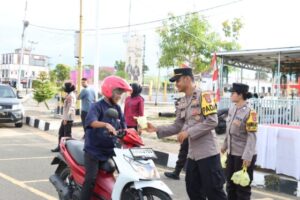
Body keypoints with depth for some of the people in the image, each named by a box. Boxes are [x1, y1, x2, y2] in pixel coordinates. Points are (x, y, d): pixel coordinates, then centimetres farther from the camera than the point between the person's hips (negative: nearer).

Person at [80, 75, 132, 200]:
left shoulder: (117, 108, 10)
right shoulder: (97, 106, -12)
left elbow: (123, 127, 7)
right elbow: (91, 121, -32)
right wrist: (106, 124, -48)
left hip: (110, 150, 7)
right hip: (93, 150, -6)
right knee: (91, 178, -17)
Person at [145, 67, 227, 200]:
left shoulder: (203, 96, -11)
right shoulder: (182, 103, 14)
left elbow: (212, 121, -18)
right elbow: (177, 126, 13)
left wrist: (188, 132, -19)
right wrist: (157, 129, 2)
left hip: (208, 153, -8)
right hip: (192, 153, 8)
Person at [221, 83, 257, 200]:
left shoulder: (249, 112, -18)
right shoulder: (232, 109, 5)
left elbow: (252, 136, -21)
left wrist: (247, 156, -26)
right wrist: (225, 145, 23)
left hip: (243, 155, -8)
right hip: (231, 153, 8)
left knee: (242, 187, 5)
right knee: (230, 184, 20)